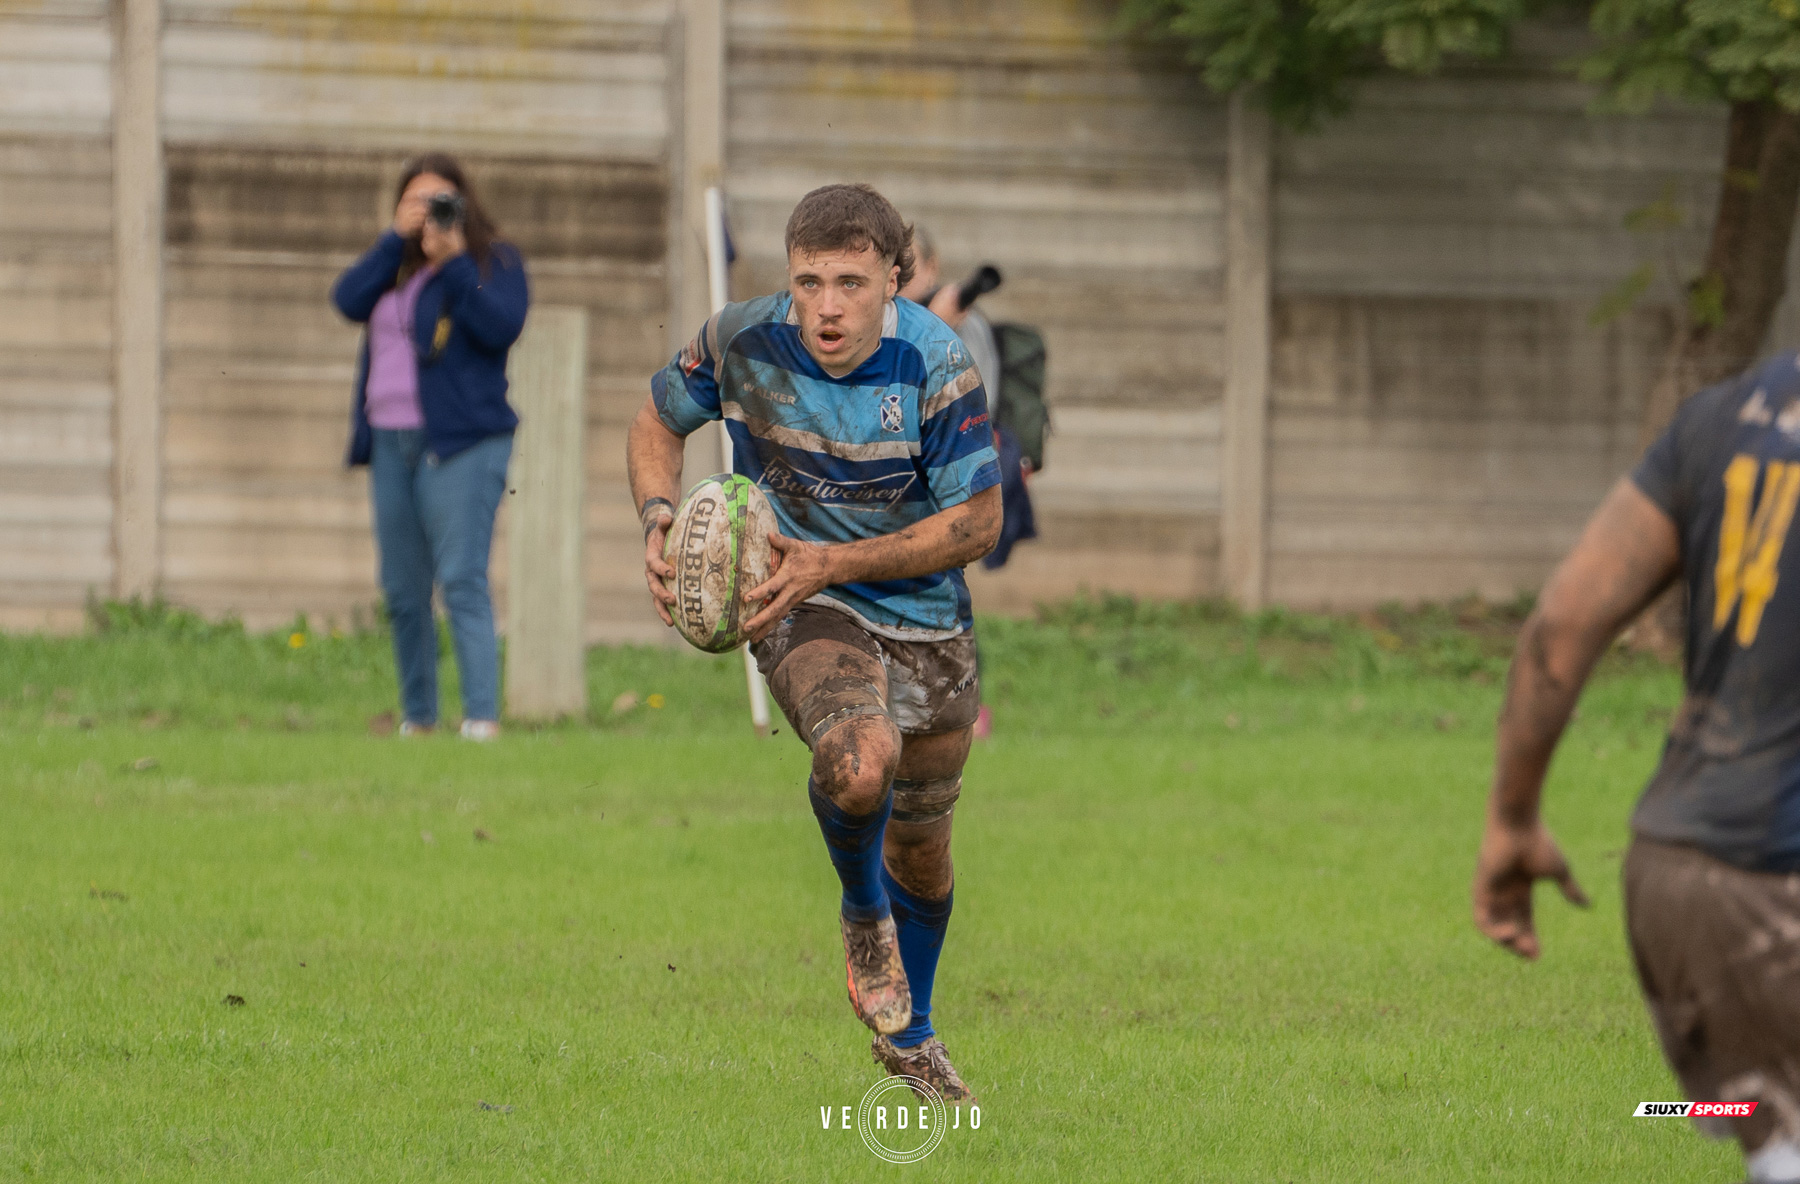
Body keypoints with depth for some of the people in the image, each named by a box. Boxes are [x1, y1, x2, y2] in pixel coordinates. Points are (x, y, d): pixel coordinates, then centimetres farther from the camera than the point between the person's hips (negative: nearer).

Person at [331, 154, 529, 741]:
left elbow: (501, 328, -14)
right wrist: (396, 239, -5)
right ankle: (417, 719, 13)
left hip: (461, 443, -6)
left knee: (462, 582, -17)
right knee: (403, 594, 7)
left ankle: (482, 716, -23)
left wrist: (453, 262, -16)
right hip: (392, 444, 6)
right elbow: (349, 301, 1)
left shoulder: (494, 261, 3)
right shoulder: (396, 266, 19)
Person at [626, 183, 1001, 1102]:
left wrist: (833, 563, -25)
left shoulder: (936, 363, -19)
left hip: (924, 617, 2)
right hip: (801, 607, -2)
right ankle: (863, 913, 0)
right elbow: (659, 420, 5)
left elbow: (977, 521, -16)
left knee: (920, 842, 15)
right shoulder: (742, 342, -15)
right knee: (862, 762, -33)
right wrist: (659, 518, -15)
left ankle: (909, 1033, 43)